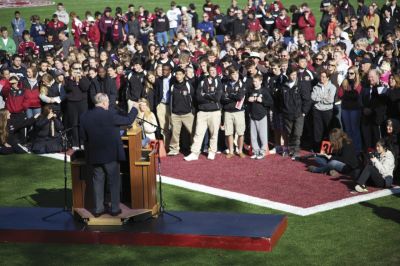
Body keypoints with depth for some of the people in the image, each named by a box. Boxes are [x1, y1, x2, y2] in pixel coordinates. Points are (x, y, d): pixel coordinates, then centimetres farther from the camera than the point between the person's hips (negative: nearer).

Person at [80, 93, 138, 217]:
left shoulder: (84, 116, -4)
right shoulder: (110, 115, -16)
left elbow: (83, 136, 1)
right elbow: (128, 120, -7)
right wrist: (134, 108, 11)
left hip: (94, 155, 4)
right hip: (111, 155, -4)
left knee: (98, 181, 13)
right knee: (114, 182, 8)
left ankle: (98, 209, 15)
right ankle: (115, 209, 12)